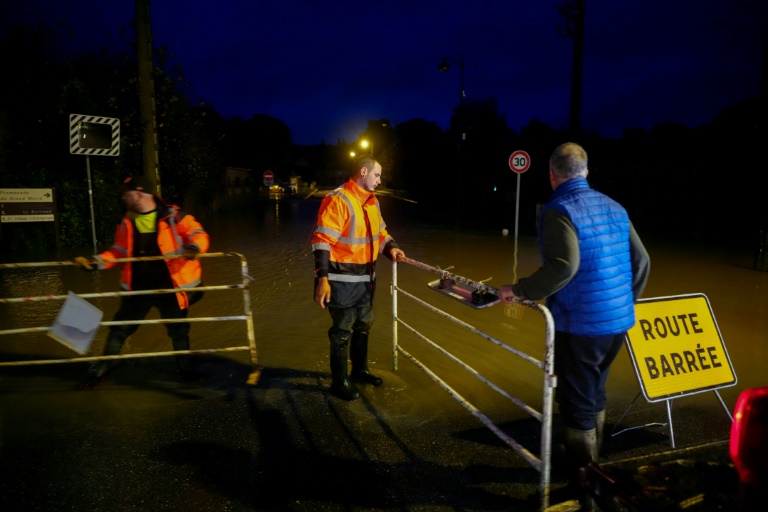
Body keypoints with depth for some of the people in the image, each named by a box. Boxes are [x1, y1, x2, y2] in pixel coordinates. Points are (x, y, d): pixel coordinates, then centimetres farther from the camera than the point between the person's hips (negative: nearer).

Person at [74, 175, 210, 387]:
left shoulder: (173, 215, -9)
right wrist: (95, 261, -2)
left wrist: (194, 247, -31)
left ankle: (185, 367, 31)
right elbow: (118, 252, 12)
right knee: (120, 329, 11)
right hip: (137, 288, 3)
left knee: (179, 330, 11)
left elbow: (199, 234, -10)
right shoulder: (126, 222, 5)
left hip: (169, 286, -3)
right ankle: (102, 368, 29)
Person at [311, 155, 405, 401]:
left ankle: (359, 370, 42)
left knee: (363, 326, 22)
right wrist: (322, 278, -28)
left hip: (366, 276, 9)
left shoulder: (372, 202, 9)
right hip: (343, 279, -9)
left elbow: (380, 232, 21)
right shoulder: (337, 200, -20)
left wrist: (390, 247, 0)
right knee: (342, 332, 4)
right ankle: (339, 382, 21)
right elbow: (322, 241, -24)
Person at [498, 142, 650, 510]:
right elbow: (641, 261, 11)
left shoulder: (559, 211, -13)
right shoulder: (614, 208, 9)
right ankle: (590, 469, 39)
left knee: (577, 404, 4)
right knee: (594, 394, 23)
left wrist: (520, 291, -17)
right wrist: (626, 301, 23)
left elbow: (563, 266, -27)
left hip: (580, 324, -8)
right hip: (617, 321, 8)